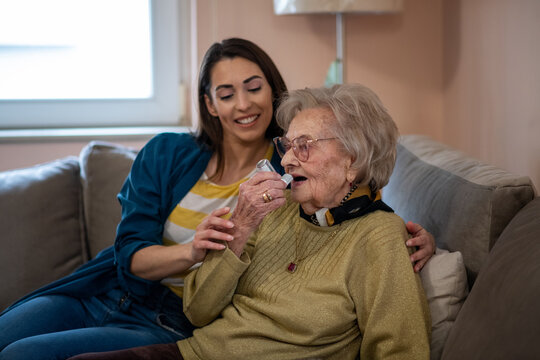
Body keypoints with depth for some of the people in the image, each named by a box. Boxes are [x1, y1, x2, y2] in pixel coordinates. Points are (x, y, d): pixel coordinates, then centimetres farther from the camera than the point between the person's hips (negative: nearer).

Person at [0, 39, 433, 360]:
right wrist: (192, 252, -25)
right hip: (102, 293, 4)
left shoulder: (292, 174, -4)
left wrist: (417, 237, -23)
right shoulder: (166, 154, 3)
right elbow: (130, 255, -4)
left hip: (171, 325, -4)